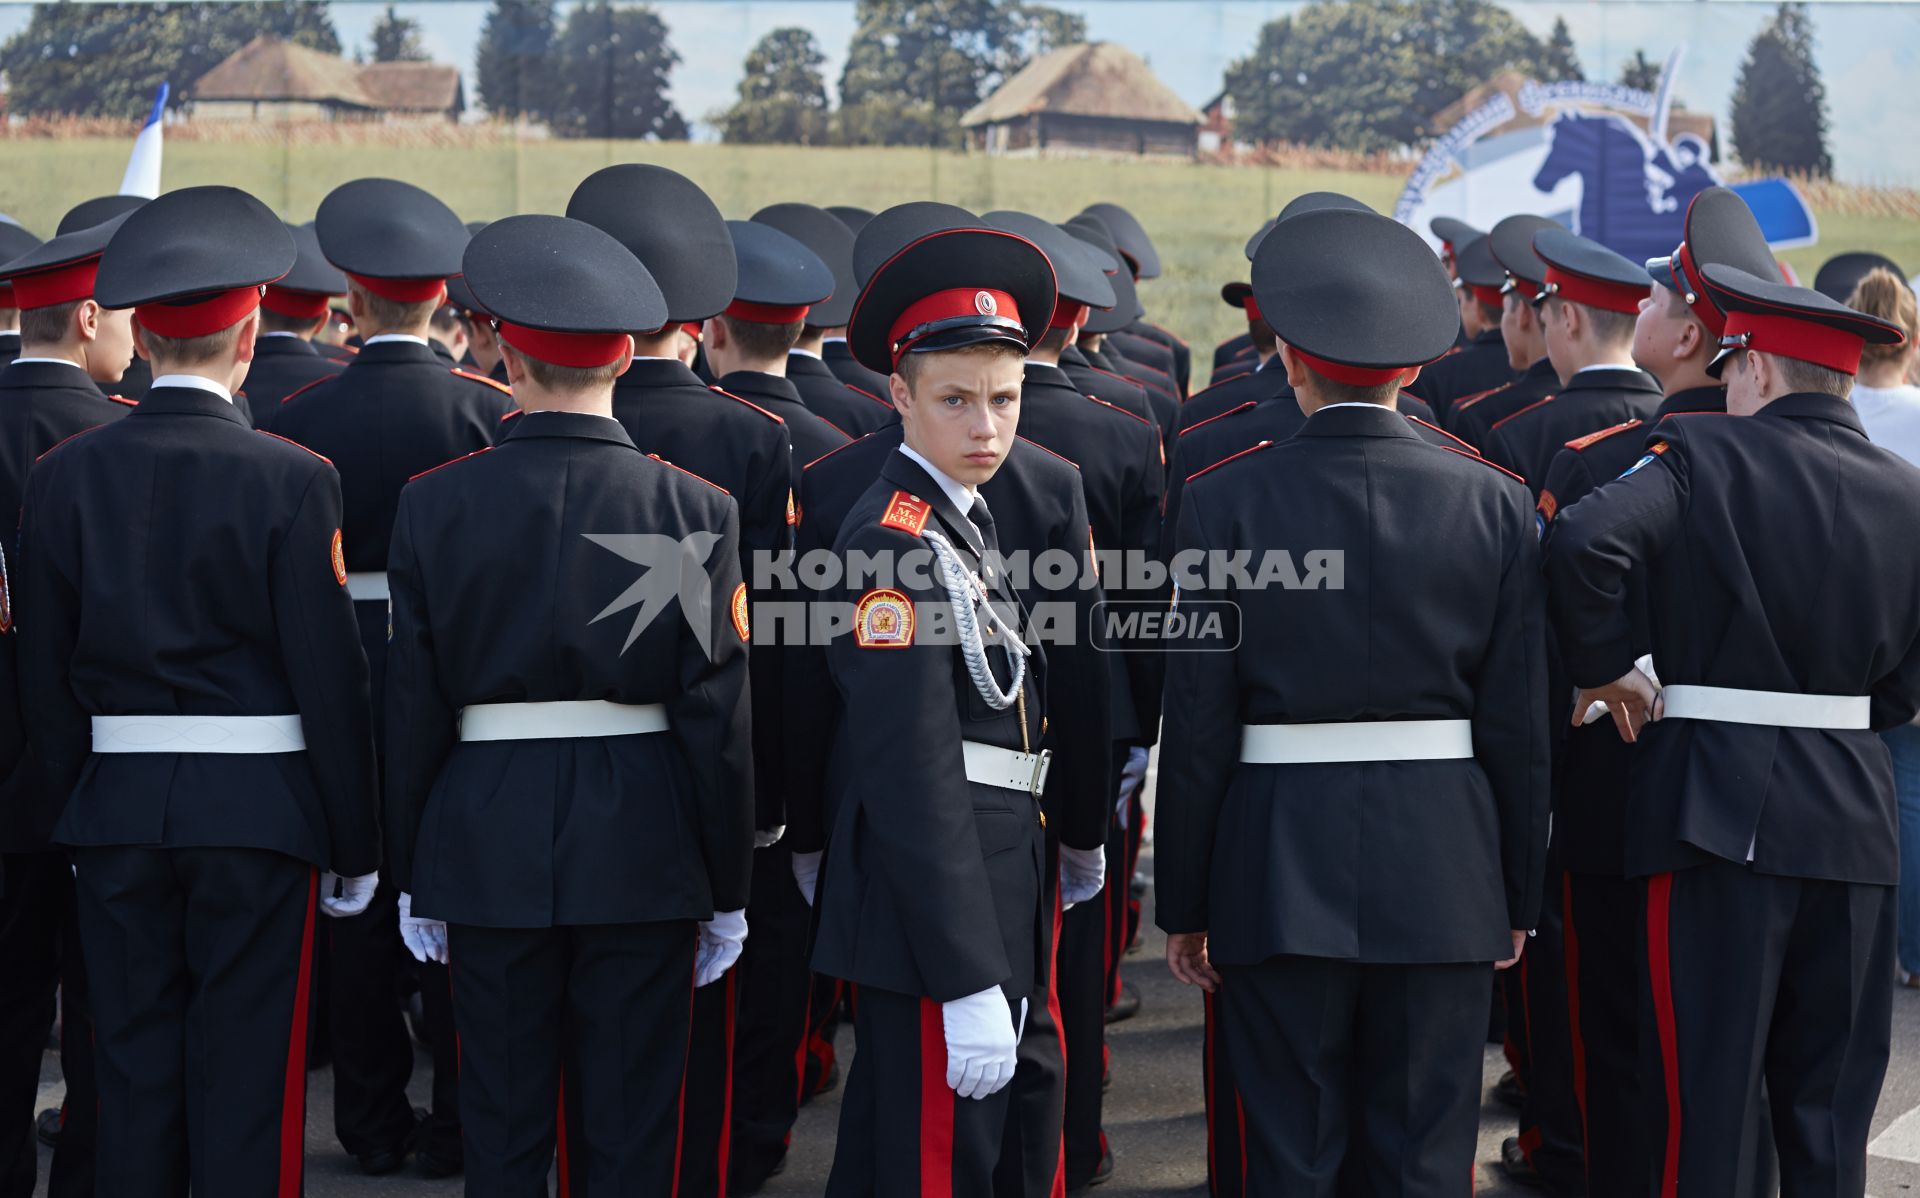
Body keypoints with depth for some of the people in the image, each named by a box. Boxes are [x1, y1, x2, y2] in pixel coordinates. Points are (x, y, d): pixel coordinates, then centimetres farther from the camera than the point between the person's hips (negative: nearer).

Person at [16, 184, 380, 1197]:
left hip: (117, 810, 3)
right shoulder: (290, 479, -10)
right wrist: (354, 846, -1)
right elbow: (328, 674, -9)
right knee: (247, 1081, 4)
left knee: (134, 1074, 12)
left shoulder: (65, 474, 0)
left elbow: (44, 669, 3)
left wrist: (70, 816, 13)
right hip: (258, 813, -3)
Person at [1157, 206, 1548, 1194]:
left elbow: (1198, 729, -6)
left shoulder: (1226, 501, -6)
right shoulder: (1493, 500, -2)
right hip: (1443, 875, 2)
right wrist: (1518, 894, 11)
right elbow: (1520, 724, 1)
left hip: (1281, 874, -1)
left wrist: (1183, 903, 3)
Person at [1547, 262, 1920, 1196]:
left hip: (1719, 811, -5)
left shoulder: (1704, 454, -7)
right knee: (1831, 1102, 14)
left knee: (1707, 1094, 2)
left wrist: (1600, 667, -10)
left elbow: (1586, 541, -25)